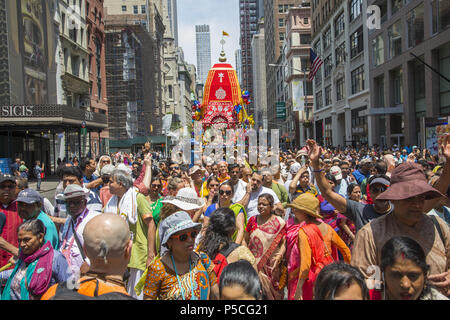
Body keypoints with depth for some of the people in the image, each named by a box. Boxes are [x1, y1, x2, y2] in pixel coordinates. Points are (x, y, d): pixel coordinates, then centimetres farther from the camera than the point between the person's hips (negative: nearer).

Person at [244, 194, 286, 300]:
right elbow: (246, 240, 12)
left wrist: (279, 255, -21)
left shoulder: (279, 222, -3)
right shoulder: (253, 220, 6)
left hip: (271, 265, -2)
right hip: (254, 263, 2)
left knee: (271, 290, 5)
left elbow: (284, 243, -5)